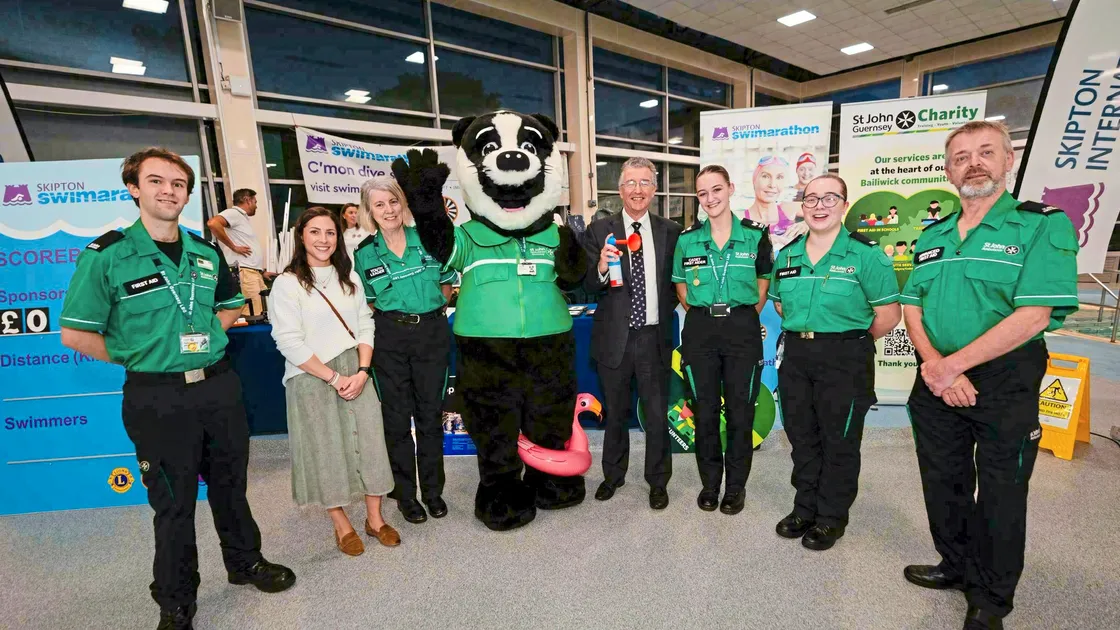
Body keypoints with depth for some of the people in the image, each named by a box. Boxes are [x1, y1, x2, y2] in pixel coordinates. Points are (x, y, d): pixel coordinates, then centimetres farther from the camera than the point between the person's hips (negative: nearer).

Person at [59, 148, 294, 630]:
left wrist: (210, 333, 5)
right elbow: (75, 333, -7)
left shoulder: (206, 252, 5)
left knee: (230, 484, 19)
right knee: (173, 502, 11)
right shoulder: (107, 254, -9)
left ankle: (245, 562, 42)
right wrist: (137, 356, -5)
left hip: (218, 386, 4)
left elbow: (230, 305, 19)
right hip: (157, 397, -4)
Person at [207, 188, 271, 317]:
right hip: (245, 272, -10)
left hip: (255, 272, 10)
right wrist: (233, 247, -16)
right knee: (252, 317, -16)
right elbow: (212, 223, -23)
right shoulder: (234, 213, -3)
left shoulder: (244, 218, 25)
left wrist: (262, 272, 26)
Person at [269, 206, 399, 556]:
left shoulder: (349, 277, 9)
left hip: (355, 373, 4)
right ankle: (341, 526, 25)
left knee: (368, 442, 6)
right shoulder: (287, 284, -5)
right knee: (326, 450, 7)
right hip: (311, 379, -4)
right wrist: (333, 377, -12)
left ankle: (375, 519, 23)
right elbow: (289, 343, -11)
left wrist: (361, 372, -8)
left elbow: (365, 327, 5)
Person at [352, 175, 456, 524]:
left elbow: (447, 283, 9)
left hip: (432, 332, 0)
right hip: (390, 338, 0)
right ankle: (404, 493, 25)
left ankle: (433, 490, 26)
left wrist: (431, 306, -2)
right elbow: (367, 301, 11)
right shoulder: (364, 253, 2)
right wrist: (391, 314, -3)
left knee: (431, 412, 9)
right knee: (398, 416, 8)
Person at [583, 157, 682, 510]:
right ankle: (613, 475, 38)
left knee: (657, 414, 10)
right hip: (614, 338, 0)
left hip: (654, 337, 1)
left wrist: (666, 311, -4)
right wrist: (601, 269, -28)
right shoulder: (599, 231, -3)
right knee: (616, 413, 17)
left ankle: (658, 481, 31)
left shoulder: (670, 232, 2)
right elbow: (588, 288, -9)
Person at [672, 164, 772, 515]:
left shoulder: (755, 235, -1)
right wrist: (702, 314, 5)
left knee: (740, 409, 6)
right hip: (700, 330, 1)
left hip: (743, 329, -1)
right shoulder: (687, 239, 3)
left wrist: (744, 317, 3)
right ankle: (710, 483, 26)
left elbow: (763, 285, 9)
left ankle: (736, 486, 24)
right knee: (705, 409, 9)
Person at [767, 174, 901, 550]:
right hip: (796, 356, 5)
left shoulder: (866, 254, -9)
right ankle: (805, 509, 33)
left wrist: (849, 341, -2)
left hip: (845, 360, -5)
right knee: (802, 437, 15)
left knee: (839, 442, 8)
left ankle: (832, 518, 27)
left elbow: (889, 315, -9)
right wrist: (804, 331, 8)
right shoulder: (787, 255, 6)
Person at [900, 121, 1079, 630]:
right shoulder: (932, 236, 9)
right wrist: (933, 364, -11)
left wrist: (952, 365, -19)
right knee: (943, 483, 17)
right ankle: (957, 566, 40)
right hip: (936, 380, 5)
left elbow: (1033, 315, -18)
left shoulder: (1044, 225, -8)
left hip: (1005, 382, -4)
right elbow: (912, 307, 5)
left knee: (999, 495, 10)